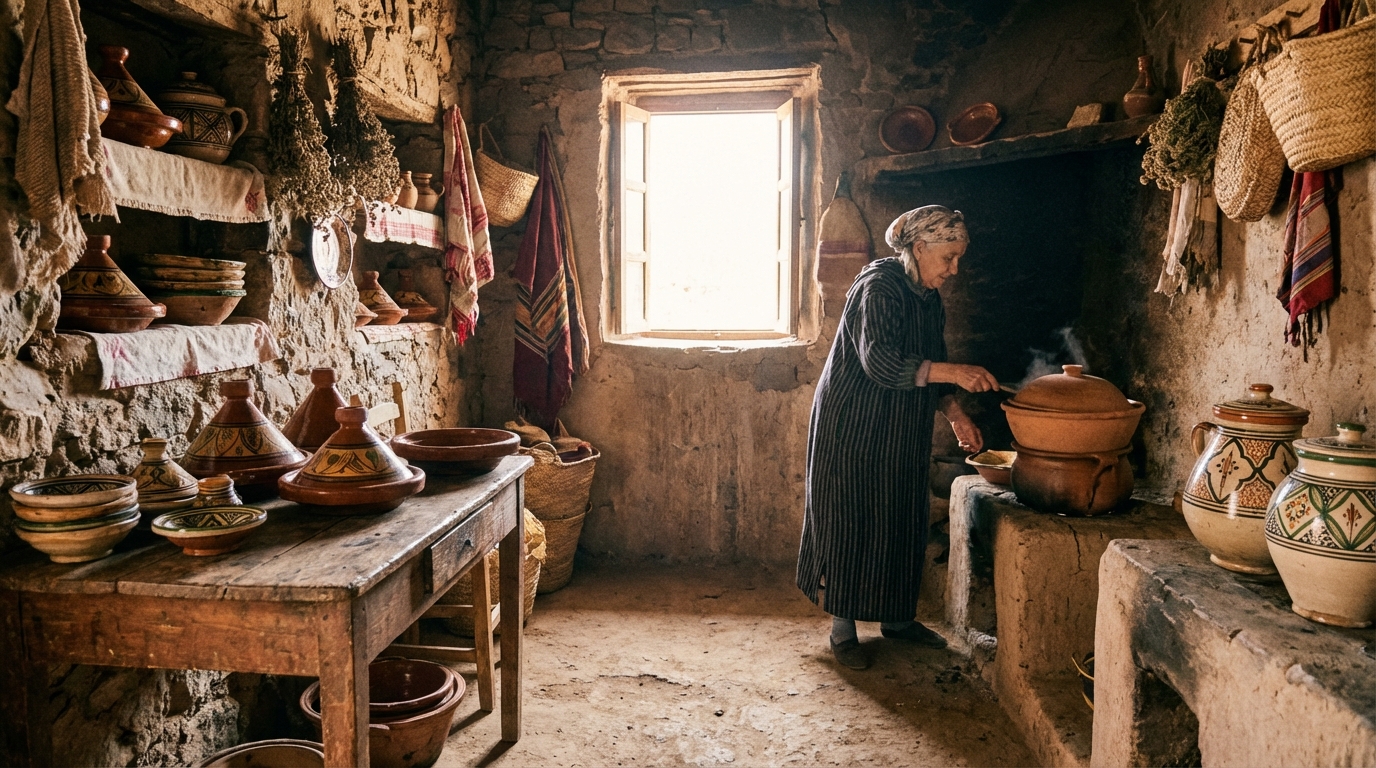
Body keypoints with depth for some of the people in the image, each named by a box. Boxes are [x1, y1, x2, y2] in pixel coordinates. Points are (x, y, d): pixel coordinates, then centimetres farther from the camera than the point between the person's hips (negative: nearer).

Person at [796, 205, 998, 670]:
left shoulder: (928, 298, 9)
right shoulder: (879, 287, -18)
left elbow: (930, 367, 16)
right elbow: (880, 362, -30)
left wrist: (955, 414, 3)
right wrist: (955, 372, -34)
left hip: (901, 433, 9)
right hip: (853, 429, -8)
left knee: (903, 523, 13)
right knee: (850, 522, -1)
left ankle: (896, 617, 28)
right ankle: (842, 629, 11)